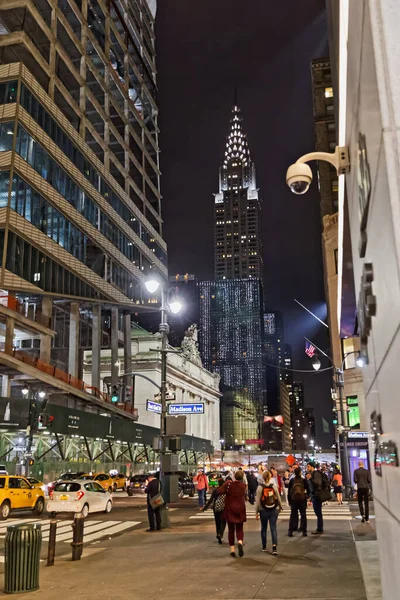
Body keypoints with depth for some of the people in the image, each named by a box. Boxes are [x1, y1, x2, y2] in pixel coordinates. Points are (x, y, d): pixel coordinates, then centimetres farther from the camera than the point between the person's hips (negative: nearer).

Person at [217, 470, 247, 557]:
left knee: (231, 530, 11)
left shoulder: (228, 484, -13)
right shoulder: (243, 485, -3)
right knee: (239, 529, 10)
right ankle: (240, 542, -19)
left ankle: (232, 549, 8)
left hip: (230, 510, -1)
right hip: (240, 510, 1)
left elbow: (219, 491, -22)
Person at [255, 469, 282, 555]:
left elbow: (257, 500, -8)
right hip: (274, 510, 1)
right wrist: (280, 507, 18)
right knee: (273, 528, 1)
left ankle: (264, 546, 24)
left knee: (264, 528, 15)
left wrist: (256, 512, 0)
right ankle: (274, 545, -16)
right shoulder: (274, 486, -5)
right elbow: (278, 498, 1)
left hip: (263, 510, 0)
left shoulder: (260, 487, -10)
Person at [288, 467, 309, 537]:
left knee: (293, 515, 10)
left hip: (293, 500, 2)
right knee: (303, 515, 9)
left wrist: (289, 501, 9)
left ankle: (290, 531, 7)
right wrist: (307, 496, 14)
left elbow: (289, 492, 1)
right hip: (302, 500, -1)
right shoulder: (304, 480, -9)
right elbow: (308, 491, -4)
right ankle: (304, 531, 7)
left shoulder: (291, 481, -4)